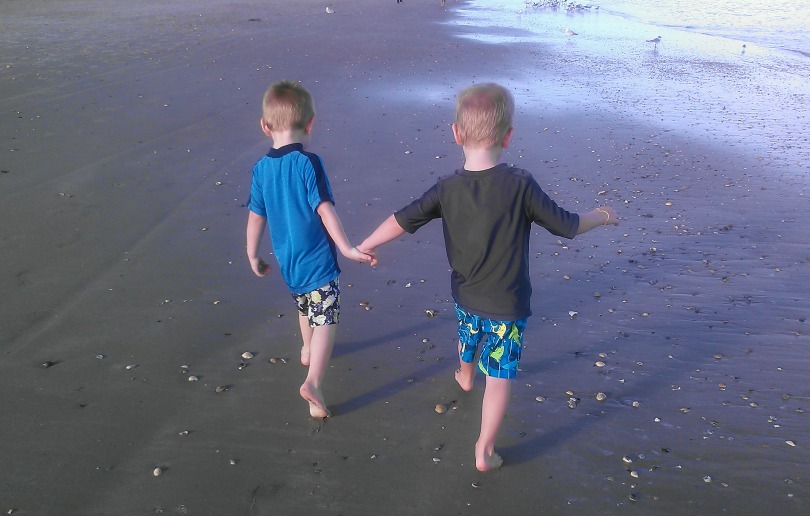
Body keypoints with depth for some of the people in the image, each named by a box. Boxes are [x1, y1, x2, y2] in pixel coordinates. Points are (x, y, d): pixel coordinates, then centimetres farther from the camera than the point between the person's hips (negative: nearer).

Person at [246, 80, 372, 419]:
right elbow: (325, 209, -21)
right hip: (318, 261, -6)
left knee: (304, 307, 30)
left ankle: (307, 351, 51)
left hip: (287, 262, 7)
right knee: (325, 321, -2)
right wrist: (346, 248, -18)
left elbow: (256, 216, 5)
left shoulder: (261, 169, -1)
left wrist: (253, 256, 16)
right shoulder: (308, 162, -17)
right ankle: (313, 382, -15)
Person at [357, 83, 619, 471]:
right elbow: (566, 226, -12)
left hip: (465, 296, 5)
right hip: (507, 306, -4)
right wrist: (602, 216, 9)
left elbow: (402, 220, -7)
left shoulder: (447, 189, -12)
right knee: (499, 377, 8)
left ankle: (465, 377, 65)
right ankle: (484, 452, 17)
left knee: (468, 337, 35)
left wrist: (365, 246, 10)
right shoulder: (520, 185, -21)